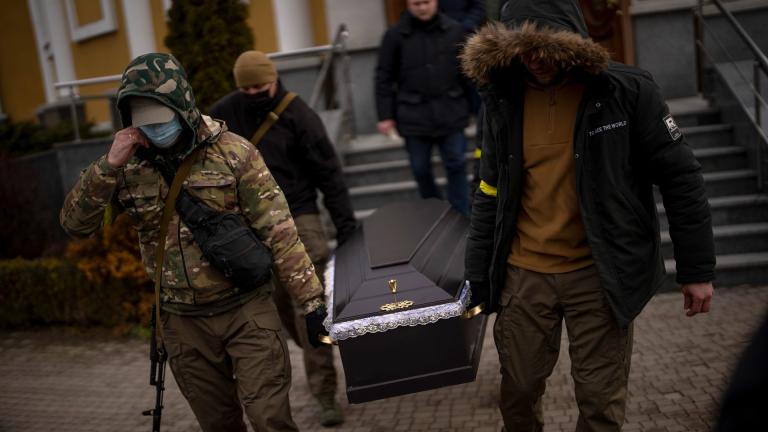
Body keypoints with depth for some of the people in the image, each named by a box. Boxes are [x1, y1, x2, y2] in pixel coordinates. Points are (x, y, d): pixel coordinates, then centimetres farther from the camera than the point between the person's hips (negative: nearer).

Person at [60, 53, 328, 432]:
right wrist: (107, 166, -19)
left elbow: (278, 231, -10)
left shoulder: (233, 152, -11)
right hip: (183, 321, 3)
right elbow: (74, 224, -5)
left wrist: (311, 300, -11)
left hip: (246, 310, -3)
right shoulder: (129, 165, -3)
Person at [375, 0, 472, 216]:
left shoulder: (455, 30, -1)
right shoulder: (395, 35, -4)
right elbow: (384, 78, 0)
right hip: (414, 116, 0)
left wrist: (470, 107, 10)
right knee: (420, 168, 12)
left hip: (450, 113, 0)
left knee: (456, 165, 6)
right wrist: (385, 115, -4)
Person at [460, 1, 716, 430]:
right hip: (524, 274, 3)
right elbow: (491, 193, 7)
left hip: (599, 275, -3)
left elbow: (681, 179, -5)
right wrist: (478, 279, 7)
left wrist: (698, 269, -3)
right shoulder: (504, 99, 0)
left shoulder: (629, 91, -11)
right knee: (518, 390, 14)